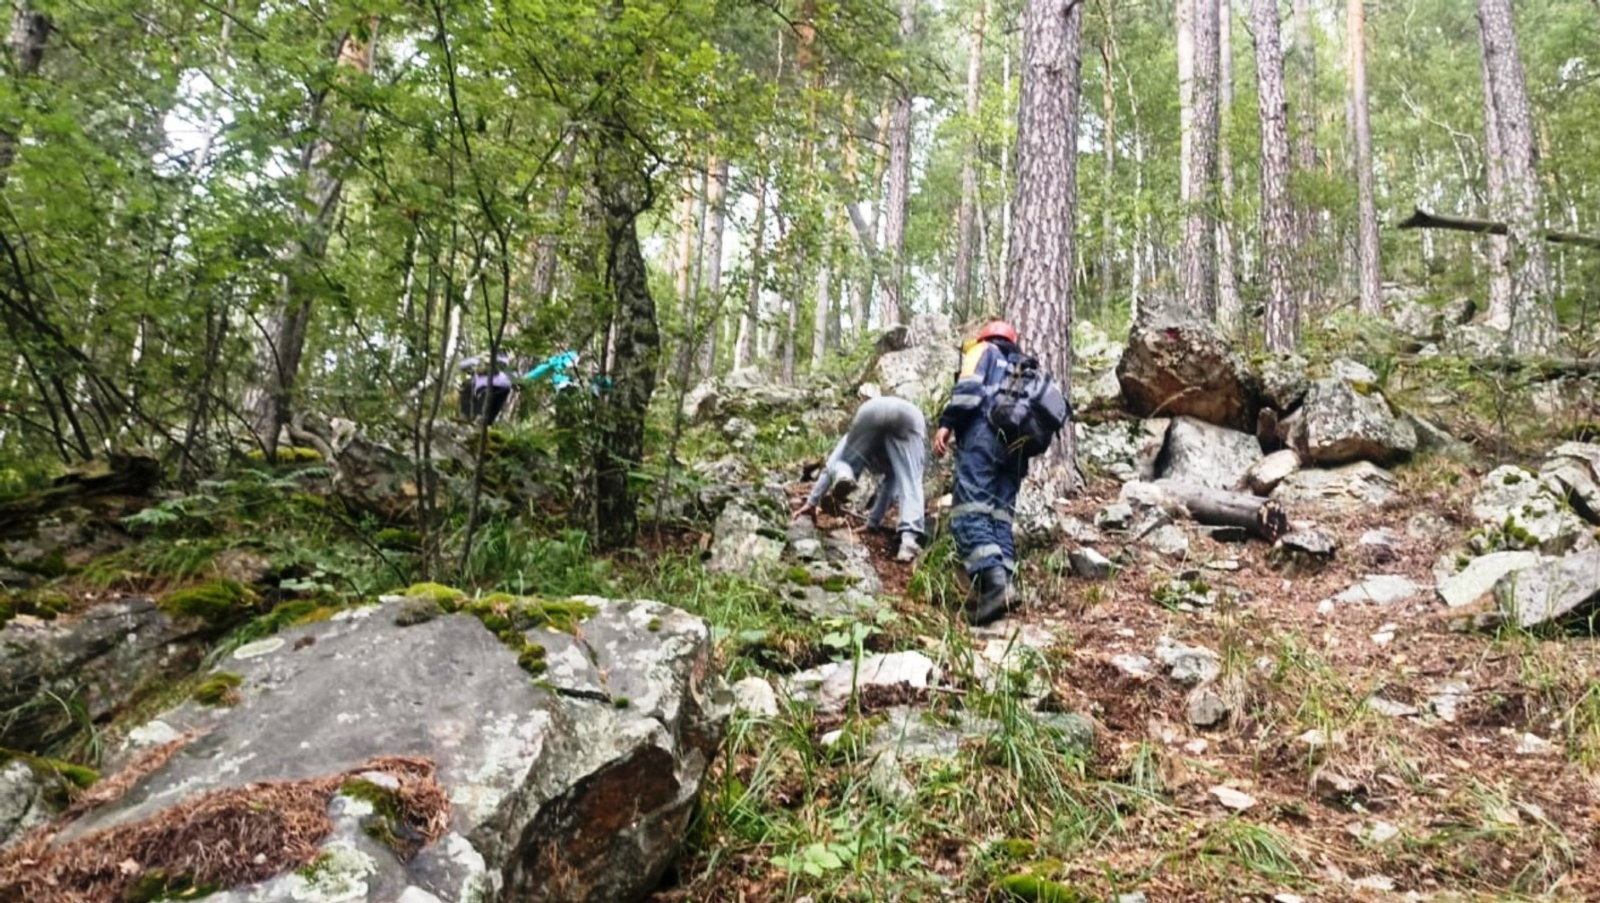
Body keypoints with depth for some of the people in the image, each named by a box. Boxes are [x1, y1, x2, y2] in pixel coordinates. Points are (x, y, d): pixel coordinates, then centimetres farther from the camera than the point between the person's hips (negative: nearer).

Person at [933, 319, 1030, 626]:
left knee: (969, 511, -16)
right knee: (1000, 516, 4)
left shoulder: (983, 350, 17)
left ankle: (994, 581, -34)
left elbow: (968, 386, -3)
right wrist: (1022, 462, 24)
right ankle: (1004, 582, -11)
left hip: (984, 432, -6)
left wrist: (947, 423, -11)